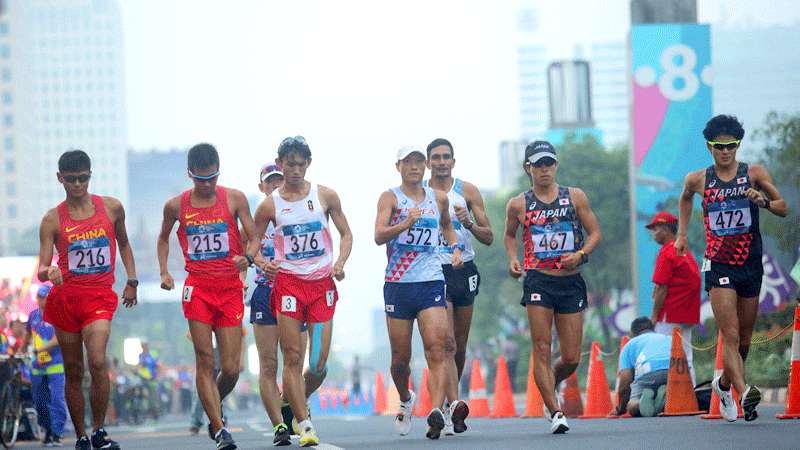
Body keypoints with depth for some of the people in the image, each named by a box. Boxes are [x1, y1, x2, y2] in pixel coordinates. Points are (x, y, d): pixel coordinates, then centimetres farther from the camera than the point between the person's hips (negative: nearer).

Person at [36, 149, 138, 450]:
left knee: (97, 361, -21)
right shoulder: (53, 219, 0)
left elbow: (123, 244, 22)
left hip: (100, 296, -1)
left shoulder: (111, 208, 5)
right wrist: (48, 271, -27)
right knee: (73, 371, 5)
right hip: (65, 297, 1)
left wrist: (132, 280, 15)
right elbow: (42, 270, -4)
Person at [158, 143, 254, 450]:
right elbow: (164, 238, 21)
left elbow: (253, 237, 3)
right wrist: (164, 272, 8)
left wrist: (247, 258, -18)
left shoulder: (234, 199, 2)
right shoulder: (176, 206, 4)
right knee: (205, 361, -9)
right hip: (198, 288, 0)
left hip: (230, 288, 0)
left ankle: (214, 406, 29)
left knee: (231, 367, -2)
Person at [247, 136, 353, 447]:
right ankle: (304, 425, -3)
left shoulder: (325, 196, 4)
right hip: (287, 282, -1)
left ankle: (298, 402, 27)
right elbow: (252, 244, 6)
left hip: (322, 283, 1)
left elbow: (346, 234, 10)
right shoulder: (270, 205, 1)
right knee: (292, 358, -7)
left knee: (319, 364, -2)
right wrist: (262, 263, -15)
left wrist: (340, 263, -8)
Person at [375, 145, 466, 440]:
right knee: (400, 356, 6)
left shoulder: (438, 198, 12)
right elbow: (379, 236, -13)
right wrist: (405, 224, -28)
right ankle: (405, 400, 34)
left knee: (438, 348, -17)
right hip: (398, 283, -1)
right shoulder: (390, 198, 1)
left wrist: (456, 246, 16)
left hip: (431, 282, 1)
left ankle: (436, 412, -27)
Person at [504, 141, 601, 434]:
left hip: (571, 282, 1)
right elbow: (509, 235, 21)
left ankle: (548, 386, 33)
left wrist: (580, 255, -10)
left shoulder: (575, 197, 5)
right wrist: (512, 259, 3)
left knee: (571, 359, 2)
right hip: (538, 281, -1)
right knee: (542, 349, -13)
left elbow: (595, 233, 8)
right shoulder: (519, 205, 5)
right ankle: (555, 412, -10)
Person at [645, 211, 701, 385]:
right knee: (685, 357, 10)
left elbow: (662, 288, -14)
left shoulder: (666, 252, -10)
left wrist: (654, 315, -10)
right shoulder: (685, 252, 16)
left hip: (671, 314, -9)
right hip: (688, 315, 9)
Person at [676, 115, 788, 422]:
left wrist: (764, 201, -21)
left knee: (745, 338, 12)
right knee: (730, 335, -17)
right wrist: (682, 233, 23)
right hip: (719, 266, -2)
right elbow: (685, 198, 27)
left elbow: (784, 209, -2)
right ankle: (744, 393, -29)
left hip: (750, 266, 2)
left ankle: (724, 383, 36)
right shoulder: (698, 179, 3)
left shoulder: (754, 174, 0)